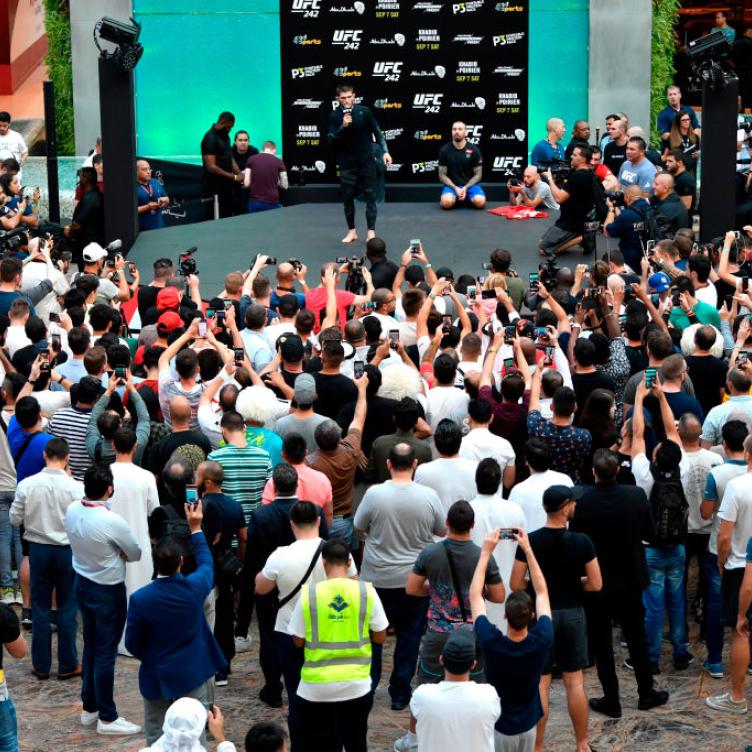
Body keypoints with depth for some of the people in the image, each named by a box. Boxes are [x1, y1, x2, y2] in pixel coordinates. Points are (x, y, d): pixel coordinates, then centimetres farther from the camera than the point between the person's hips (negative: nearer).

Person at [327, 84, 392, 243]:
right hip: (347, 164, 1)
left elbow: (377, 132, 4)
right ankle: (352, 231, 15)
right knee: (347, 198, 4)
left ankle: (371, 231, 3)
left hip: (366, 161, -1)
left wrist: (385, 151, -3)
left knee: (370, 196, -1)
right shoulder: (334, 116, -3)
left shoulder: (364, 111, -4)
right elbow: (330, 140, -8)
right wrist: (343, 127, -22)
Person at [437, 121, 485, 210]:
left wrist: (465, 188, -14)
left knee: (480, 202, -30)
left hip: (470, 184, 0)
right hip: (452, 185, 0)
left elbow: (478, 174, 1)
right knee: (447, 203, -33)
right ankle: (456, 199, 3)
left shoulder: (474, 150, -2)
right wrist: (455, 188, -14)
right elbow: (442, 175, 1)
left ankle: (467, 198, 5)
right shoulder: (444, 150, -1)